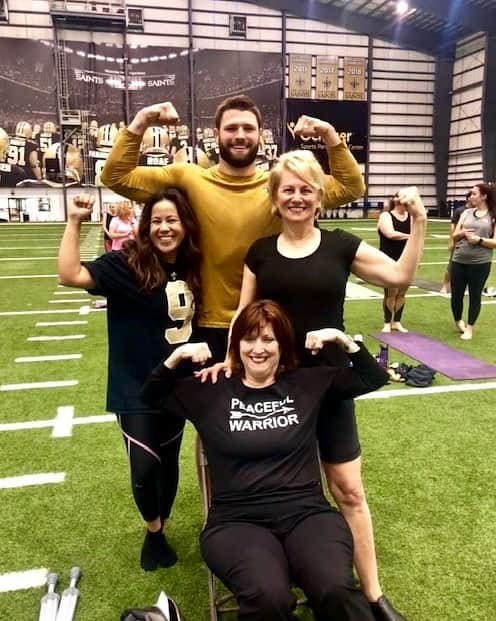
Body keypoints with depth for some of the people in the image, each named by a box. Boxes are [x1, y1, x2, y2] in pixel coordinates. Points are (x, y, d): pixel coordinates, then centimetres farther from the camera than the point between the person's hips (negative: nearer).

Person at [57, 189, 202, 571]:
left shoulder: (192, 268, -2)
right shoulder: (127, 264, -15)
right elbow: (71, 276, -28)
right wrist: (74, 223, -29)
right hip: (135, 387, -4)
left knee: (169, 462, 17)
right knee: (144, 468, -7)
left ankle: (158, 533, 42)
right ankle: (153, 530, 28)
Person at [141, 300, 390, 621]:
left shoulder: (308, 383, 10)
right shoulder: (211, 391, 9)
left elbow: (374, 377, 16)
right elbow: (151, 395, 19)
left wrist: (343, 339, 2)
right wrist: (177, 357, 3)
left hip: (307, 513, 1)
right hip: (236, 521, 0)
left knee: (337, 591, -31)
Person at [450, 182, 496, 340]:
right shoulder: (467, 213, 9)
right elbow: (454, 236, 9)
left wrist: (479, 240, -19)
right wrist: (462, 233, -11)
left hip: (480, 263, -3)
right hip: (459, 261, 3)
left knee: (475, 295, 4)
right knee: (456, 294, 10)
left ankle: (469, 327, 19)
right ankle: (458, 321, 34)